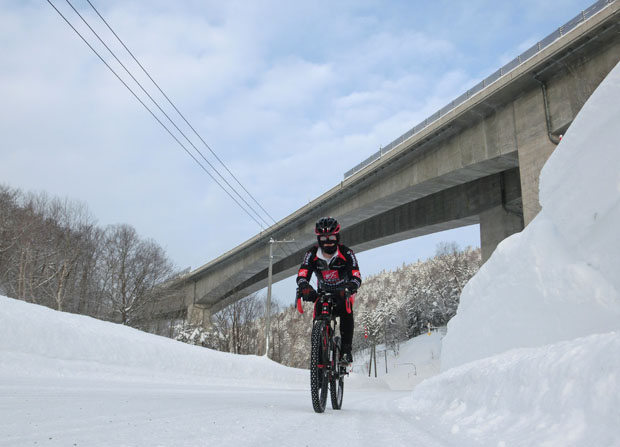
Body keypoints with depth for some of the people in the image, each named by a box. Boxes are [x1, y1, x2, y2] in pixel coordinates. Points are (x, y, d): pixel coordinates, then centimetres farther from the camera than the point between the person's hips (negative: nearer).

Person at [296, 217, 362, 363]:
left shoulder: (346, 254, -25)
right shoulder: (312, 254, -20)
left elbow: (356, 278, -33)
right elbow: (302, 276, -30)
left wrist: (348, 289, -55)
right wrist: (305, 288, -53)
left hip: (344, 292, -2)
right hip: (323, 292, 2)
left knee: (346, 312, -28)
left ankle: (346, 350, -16)